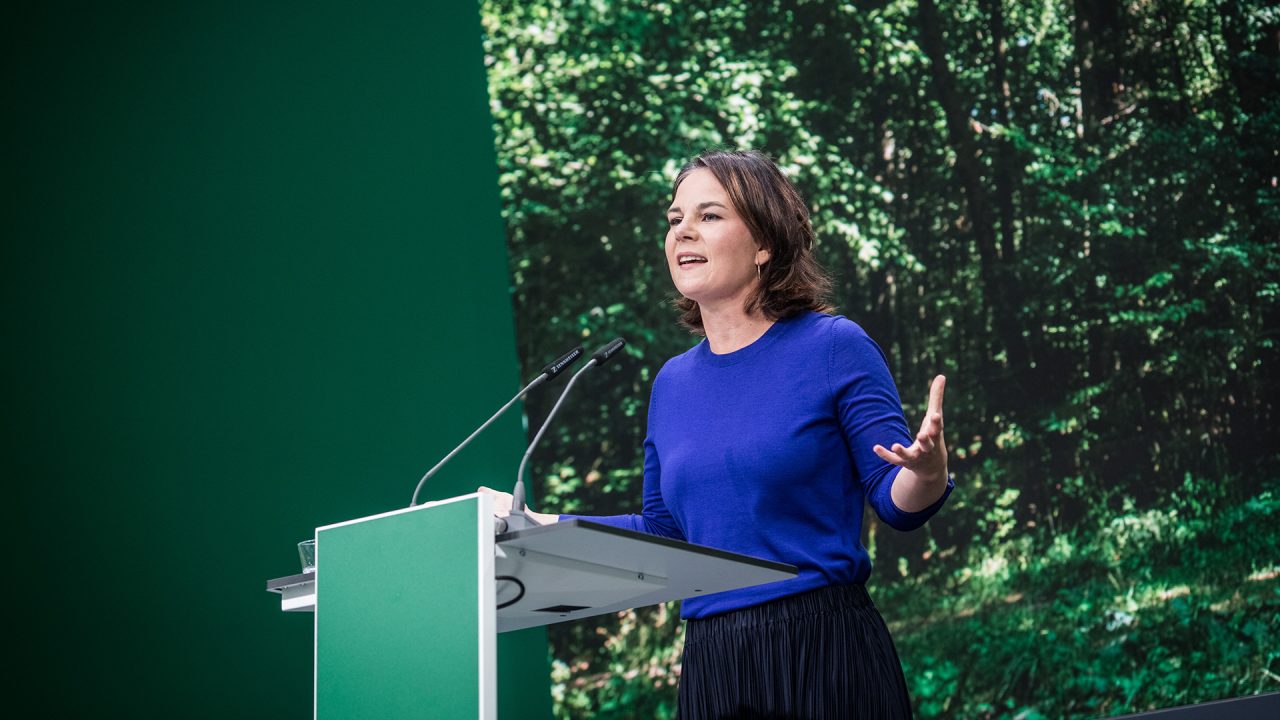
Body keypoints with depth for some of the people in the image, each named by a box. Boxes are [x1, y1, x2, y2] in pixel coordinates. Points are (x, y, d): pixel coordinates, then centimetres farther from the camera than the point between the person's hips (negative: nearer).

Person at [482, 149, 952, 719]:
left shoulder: (834, 347, -5)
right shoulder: (673, 383, 10)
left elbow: (898, 504, -6)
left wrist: (927, 472, -28)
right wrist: (530, 521, 15)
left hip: (822, 651, -5)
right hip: (710, 664, 5)